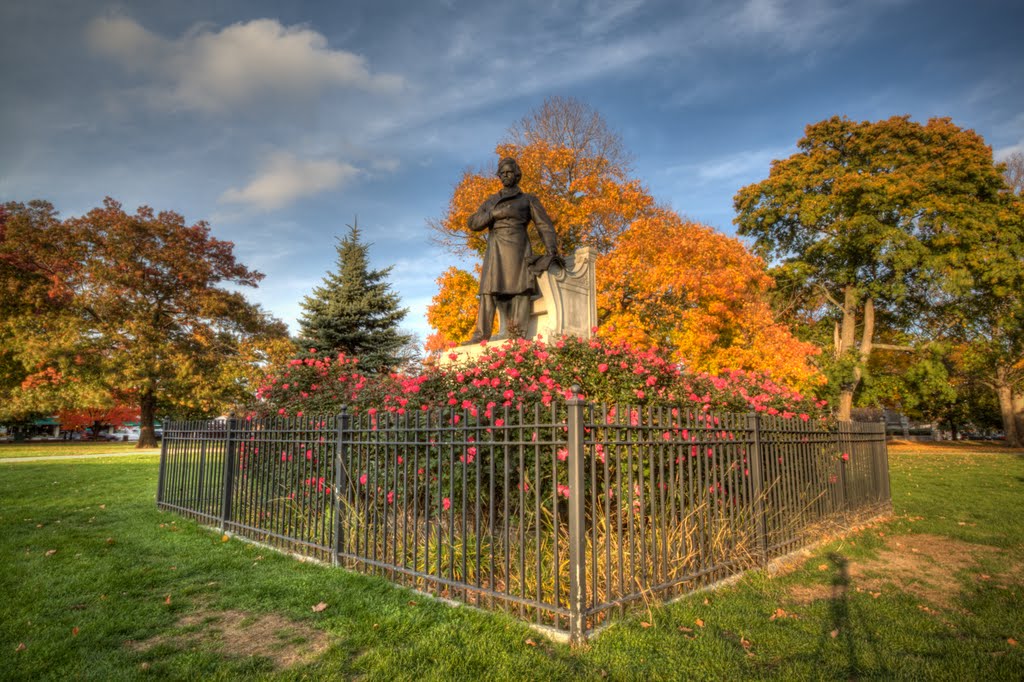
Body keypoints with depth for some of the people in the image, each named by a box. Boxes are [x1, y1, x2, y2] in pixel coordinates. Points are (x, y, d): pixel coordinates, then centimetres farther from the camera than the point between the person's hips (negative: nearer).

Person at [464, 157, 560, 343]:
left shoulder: (528, 199, 16)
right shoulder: (490, 201, 24)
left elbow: (544, 226, 6)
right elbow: (473, 223, 12)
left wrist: (552, 251, -10)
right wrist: (495, 214, -5)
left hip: (517, 248, -3)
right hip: (494, 250, 3)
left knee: (519, 288, -16)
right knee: (490, 289, -10)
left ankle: (517, 334, -23)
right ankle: (481, 335, -17)